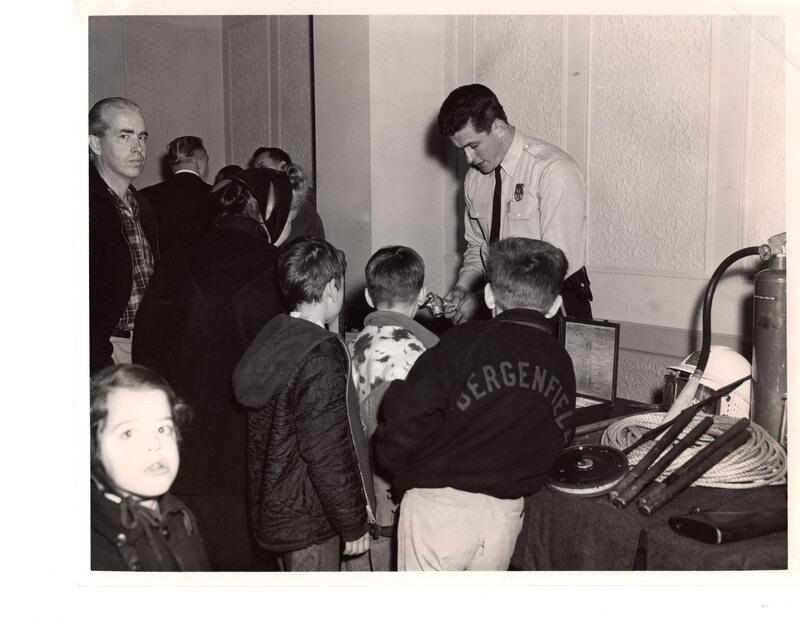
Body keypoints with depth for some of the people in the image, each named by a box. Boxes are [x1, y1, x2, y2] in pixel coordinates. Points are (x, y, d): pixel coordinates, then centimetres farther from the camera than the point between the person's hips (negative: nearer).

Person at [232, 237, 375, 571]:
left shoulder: (273, 340, 3)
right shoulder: (321, 357, -23)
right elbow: (329, 453, -23)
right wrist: (353, 525, -13)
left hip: (276, 506, 9)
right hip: (309, 519, -9)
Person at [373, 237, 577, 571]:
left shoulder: (467, 341, -10)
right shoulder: (561, 364, 8)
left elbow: (408, 414, -16)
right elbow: (558, 443, 12)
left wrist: (390, 461, 2)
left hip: (440, 503, -5)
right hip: (507, 513, 5)